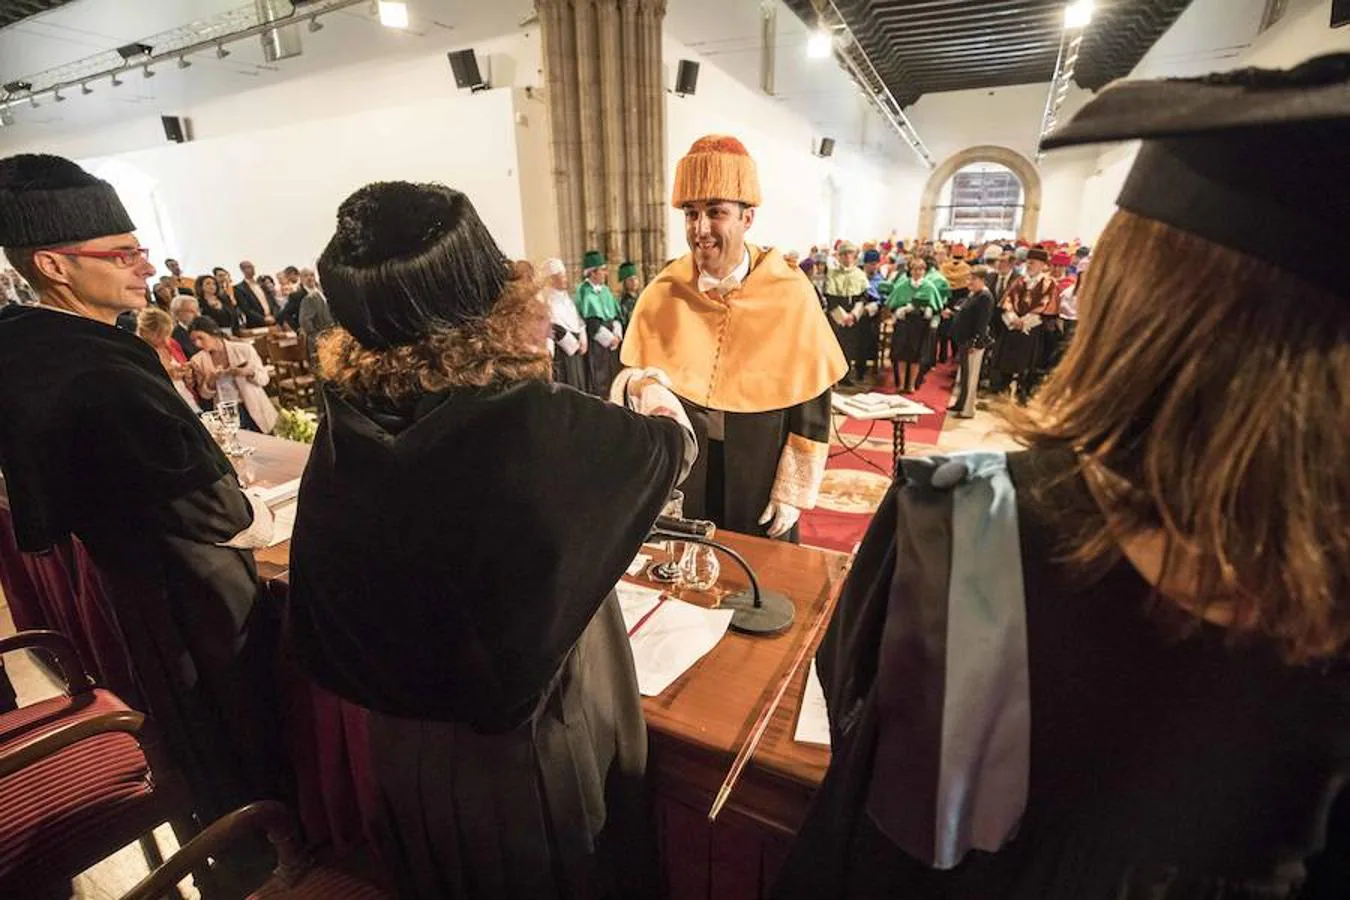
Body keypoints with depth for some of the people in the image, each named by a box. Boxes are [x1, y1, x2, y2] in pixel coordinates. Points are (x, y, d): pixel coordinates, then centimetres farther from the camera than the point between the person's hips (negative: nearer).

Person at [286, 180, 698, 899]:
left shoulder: (345, 428, -17)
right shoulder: (539, 428, -34)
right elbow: (672, 443, -13)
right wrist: (653, 399, 9)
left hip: (411, 755, 5)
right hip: (541, 761, -4)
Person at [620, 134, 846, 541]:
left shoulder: (791, 295, -10)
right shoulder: (662, 295, -6)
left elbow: (812, 405, -6)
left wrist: (793, 494, -6)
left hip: (758, 486, -1)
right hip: (679, 482, 1)